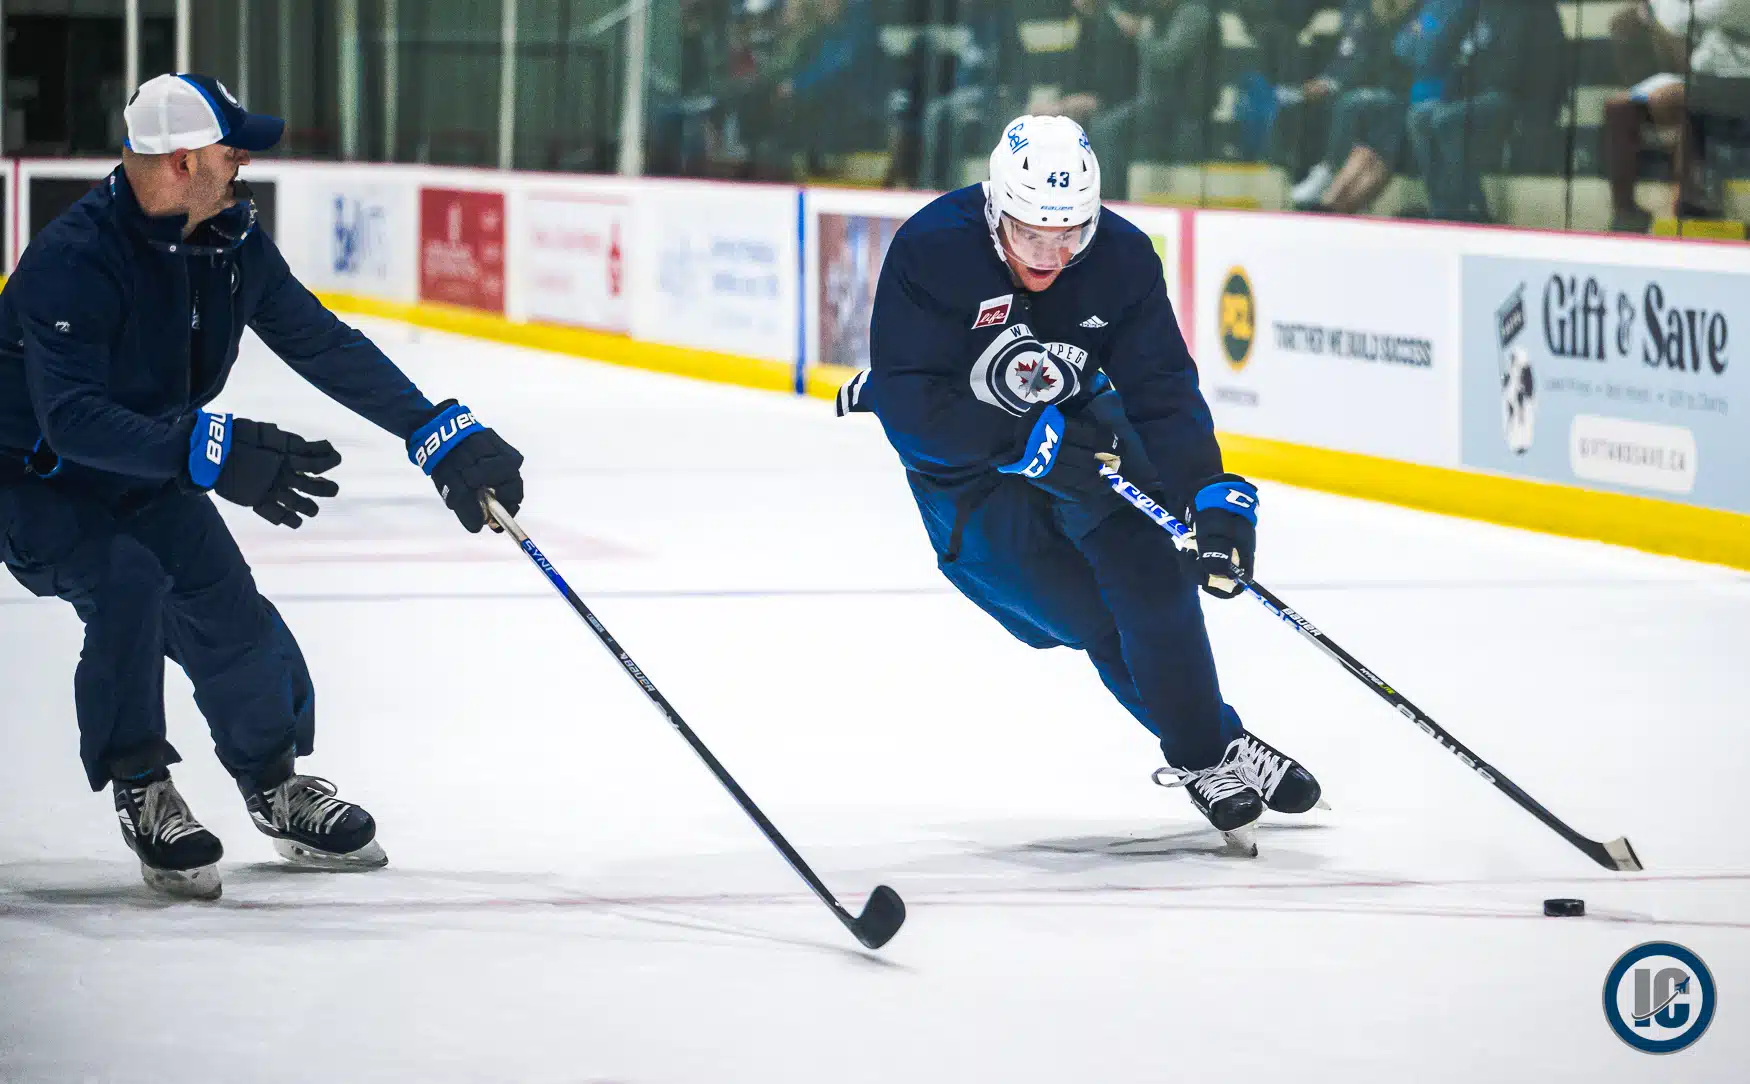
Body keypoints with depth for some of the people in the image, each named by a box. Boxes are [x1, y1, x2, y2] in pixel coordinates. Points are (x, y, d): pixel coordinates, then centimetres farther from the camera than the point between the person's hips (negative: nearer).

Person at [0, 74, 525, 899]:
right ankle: (141, 792, -11)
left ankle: (278, 790, 25)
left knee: (228, 611, 0)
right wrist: (211, 453, -50)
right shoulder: (74, 259, -32)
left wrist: (440, 434, -8)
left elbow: (321, 345, 0)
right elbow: (72, 419, -40)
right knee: (127, 587, -30)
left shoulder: (230, 240, -7)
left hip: (147, 481, 7)